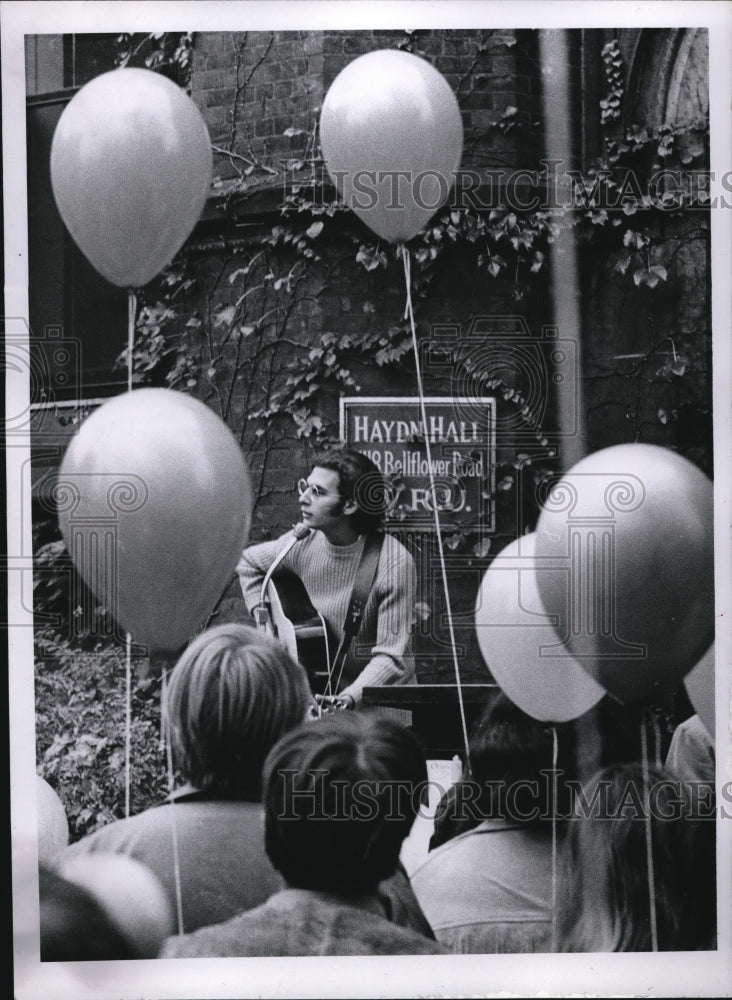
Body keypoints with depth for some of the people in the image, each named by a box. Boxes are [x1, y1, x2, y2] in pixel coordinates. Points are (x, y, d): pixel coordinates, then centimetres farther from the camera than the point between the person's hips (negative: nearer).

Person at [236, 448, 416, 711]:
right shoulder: (302, 544, -4)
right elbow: (247, 563, 18)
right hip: (319, 691, 3)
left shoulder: (393, 562, -20)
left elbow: (392, 657, -20)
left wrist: (347, 699, -33)